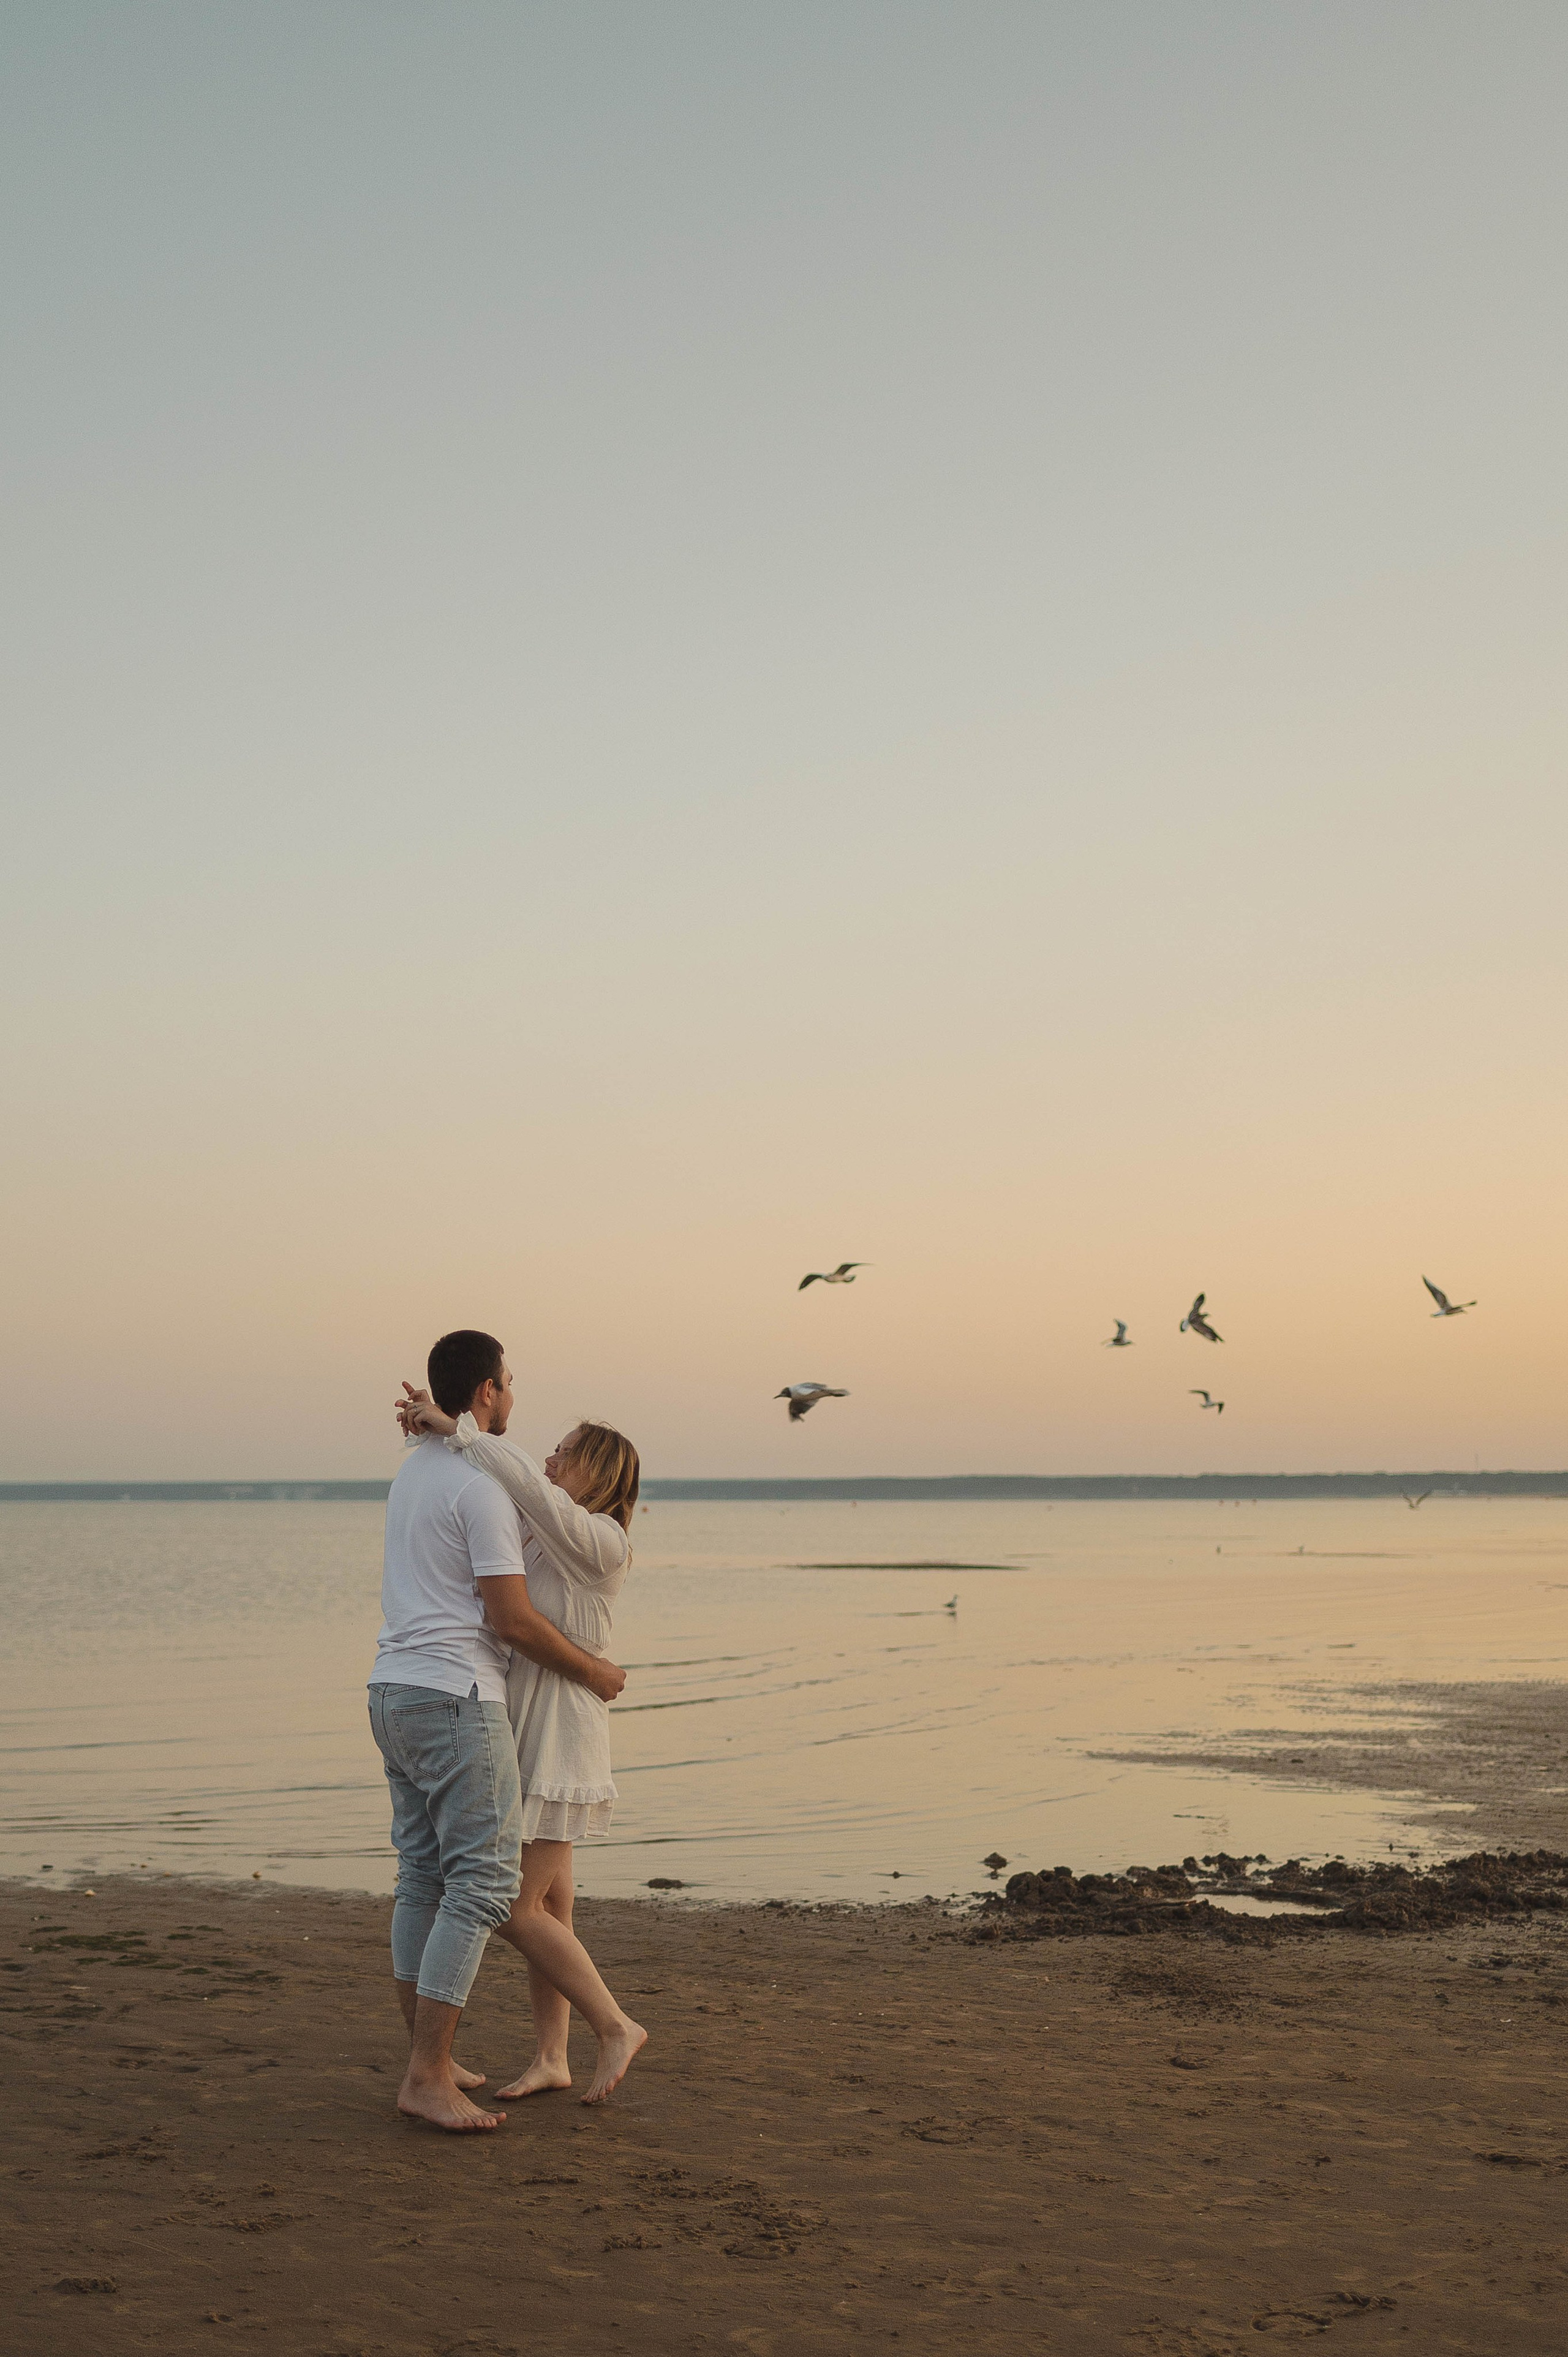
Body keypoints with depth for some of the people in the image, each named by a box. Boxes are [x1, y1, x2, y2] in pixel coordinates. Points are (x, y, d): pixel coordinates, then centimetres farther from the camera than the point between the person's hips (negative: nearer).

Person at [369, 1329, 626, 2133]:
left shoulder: (411, 1470, 15)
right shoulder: (481, 1486, -14)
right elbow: (512, 1621, -15)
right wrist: (592, 1671, -1)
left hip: (393, 1693, 10)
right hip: (456, 1697, -10)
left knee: (424, 1876, 14)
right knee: (484, 1880, -6)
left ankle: (428, 2060, 20)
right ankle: (427, 2076, -8)